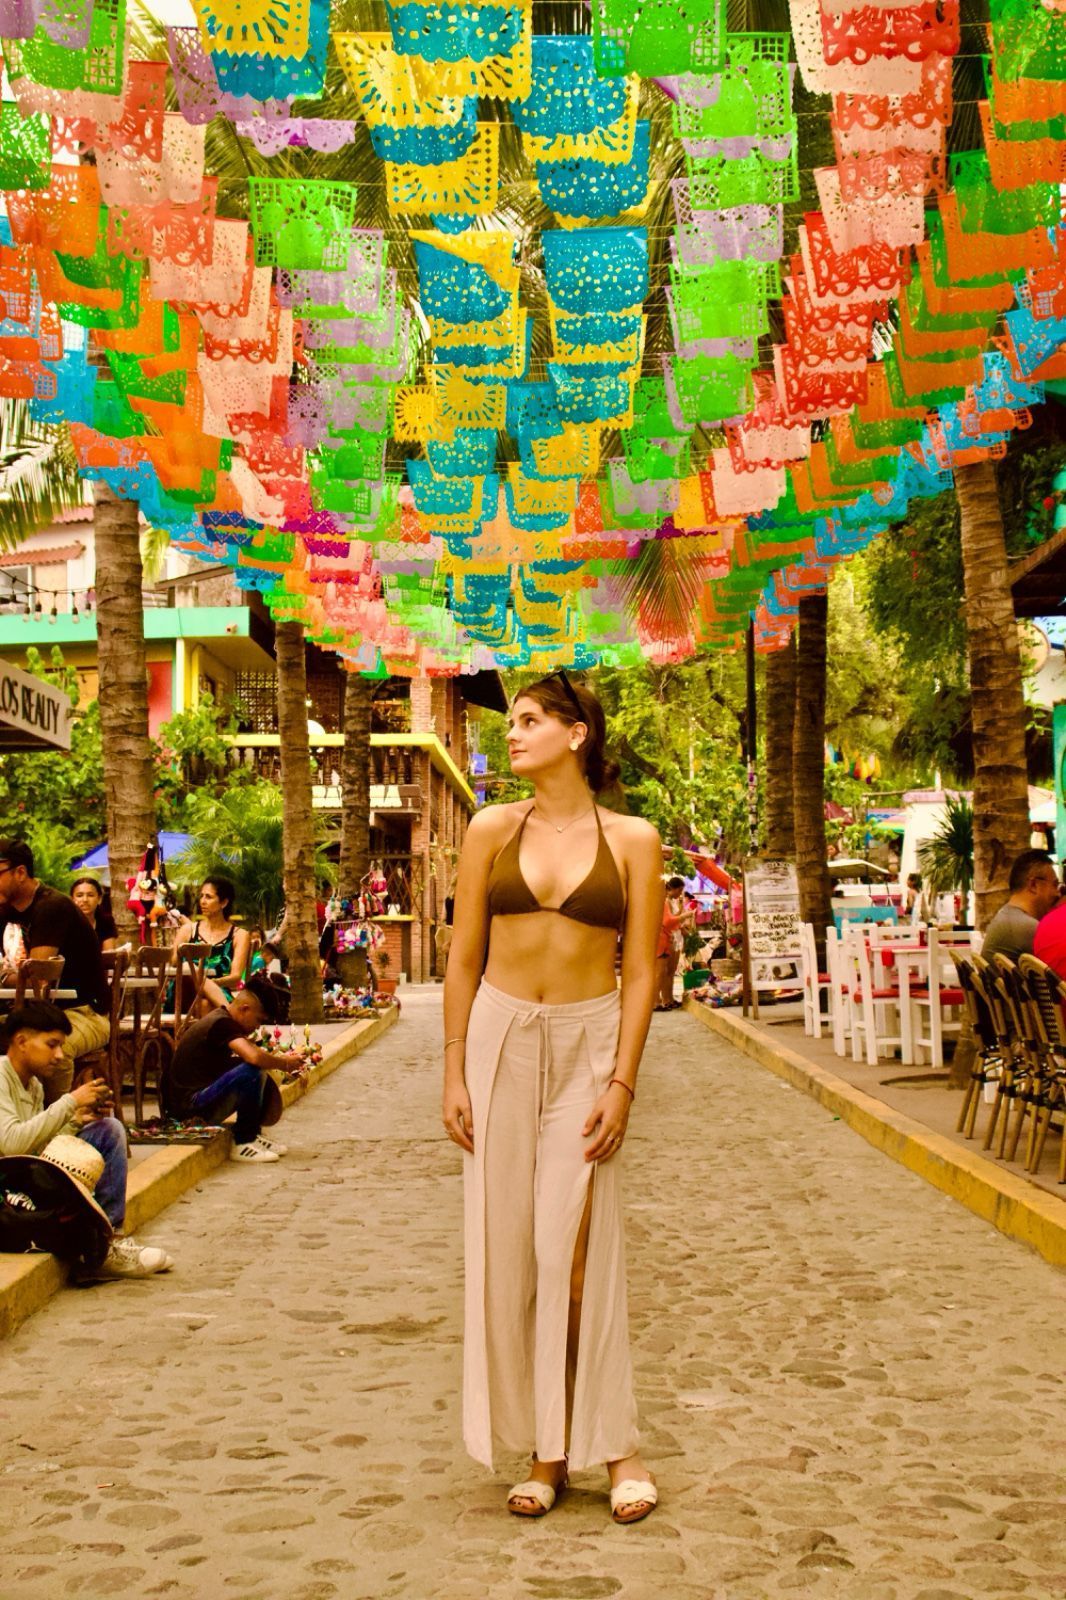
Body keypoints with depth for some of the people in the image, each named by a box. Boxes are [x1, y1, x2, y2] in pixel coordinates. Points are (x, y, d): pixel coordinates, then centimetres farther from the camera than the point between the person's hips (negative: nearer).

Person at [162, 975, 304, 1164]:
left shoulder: (223, 1020, 13)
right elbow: (254, 1057, -34)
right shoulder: (222, 1024, -18)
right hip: (188, 1104, -11)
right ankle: (243, 1144, -17)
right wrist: (285, 1063, -16)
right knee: (252, 1073, -27)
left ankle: (254, 1134, 11)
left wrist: (282, 1060, 5)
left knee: (260, 1074, 13)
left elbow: (252, 1051, 24)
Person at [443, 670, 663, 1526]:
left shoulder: (632, 839, -1)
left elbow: (641, 973, -2)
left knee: (575, 1246, -5)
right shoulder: (492, 830, 4)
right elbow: (463, 959, 5)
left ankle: (613, 1441, 11)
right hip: (501, 1037, 3)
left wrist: (622, 1084, -10)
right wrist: (455, 1073, -1)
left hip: (588, 1042, -2)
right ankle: (544, 1448, 15)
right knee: (507, 1246, 3)